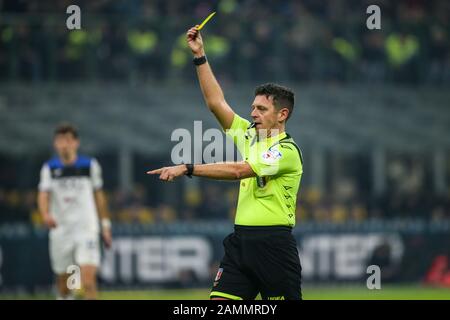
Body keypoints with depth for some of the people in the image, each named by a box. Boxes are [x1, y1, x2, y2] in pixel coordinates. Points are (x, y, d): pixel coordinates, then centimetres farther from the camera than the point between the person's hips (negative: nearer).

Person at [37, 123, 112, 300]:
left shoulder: (90, 165, 2)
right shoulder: (49, 168, 1)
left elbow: (99, 196, 12)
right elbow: (43, 195, -9)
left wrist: (105, 225, 12)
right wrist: (46, 214, -30)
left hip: (87, 230, -2)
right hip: (60, 231, 2)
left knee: (88, 280, -16)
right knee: (63, 281, 10)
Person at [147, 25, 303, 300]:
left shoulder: (287, 151, -11)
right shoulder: (249, 135, 13)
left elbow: (238, 170, -19)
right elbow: (216, 103, 13)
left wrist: (187, 169, -21)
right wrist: (200, 56, 9)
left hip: (274, 245, -7)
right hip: (241, 241, 7)